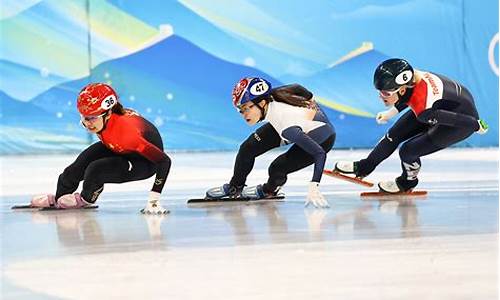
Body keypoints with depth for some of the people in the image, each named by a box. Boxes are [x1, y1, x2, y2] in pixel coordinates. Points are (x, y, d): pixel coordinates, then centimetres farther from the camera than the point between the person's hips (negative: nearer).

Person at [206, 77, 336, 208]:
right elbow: (296, 87, -7)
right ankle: (235, 187, 25)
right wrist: (310, 101, 13)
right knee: (248, 148, -1)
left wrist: (313, 188, -50)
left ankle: (269, 190, 20)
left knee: (277, 169, -17)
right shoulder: (269, 97, -25)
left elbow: (320, 153, -42)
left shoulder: (288, 128, -43)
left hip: (321, 139, -7)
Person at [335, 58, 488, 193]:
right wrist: (391, 113, 15)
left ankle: (408, 182, 24)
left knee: (408, 151, -9)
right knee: (394, 135, 8)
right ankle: (364, 167, 31)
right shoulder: (409, 79, -22)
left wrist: (478, 126, -10)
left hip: (464, 120, -7)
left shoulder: (424, 111, -42)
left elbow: (456, 119, -29)